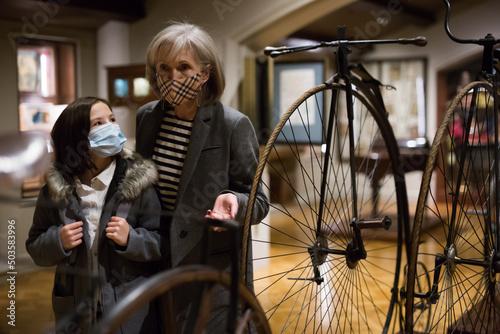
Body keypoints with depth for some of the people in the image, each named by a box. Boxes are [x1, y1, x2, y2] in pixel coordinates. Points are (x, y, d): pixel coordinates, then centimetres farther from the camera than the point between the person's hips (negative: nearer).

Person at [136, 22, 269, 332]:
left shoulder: (233, 124, -15)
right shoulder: (147, 116, 1)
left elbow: (258, 202, -10)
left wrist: (233, 201, -30)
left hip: (213, 269, -5)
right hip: (157, 265, 5)